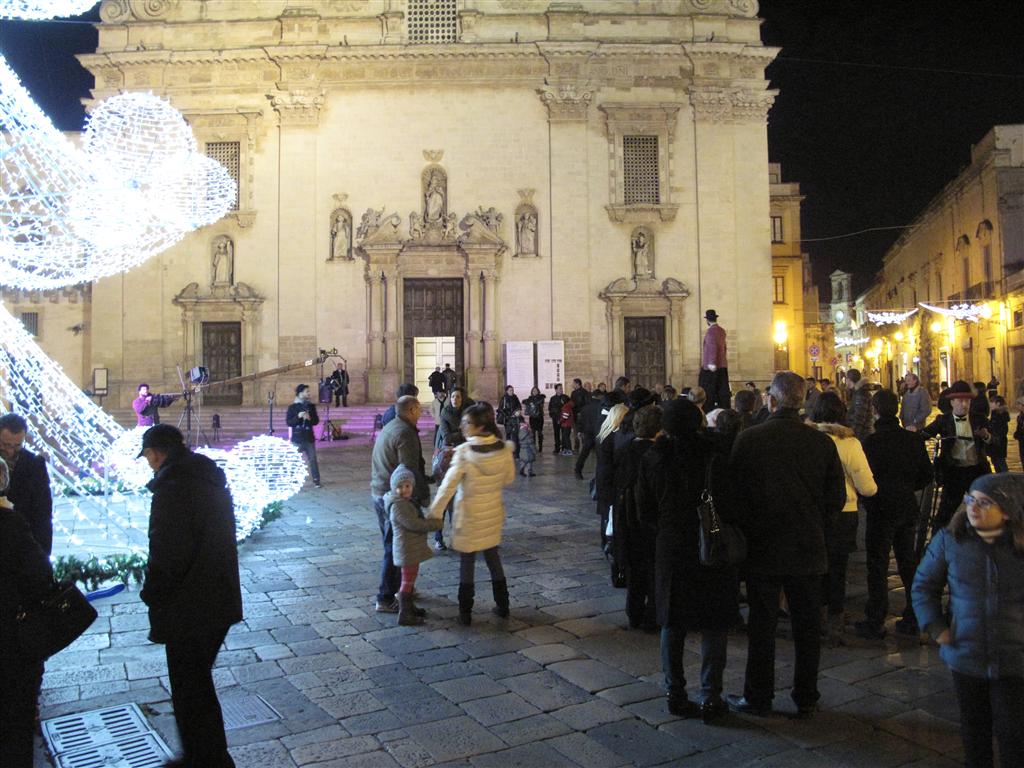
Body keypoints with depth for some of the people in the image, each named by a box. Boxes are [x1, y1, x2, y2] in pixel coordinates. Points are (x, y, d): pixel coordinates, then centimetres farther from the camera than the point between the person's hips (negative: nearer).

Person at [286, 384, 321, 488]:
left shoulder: (311, 406, 7)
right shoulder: (292, 407, -1)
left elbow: (316, 421, 8)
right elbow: (288, 422, -6)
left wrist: (309, 418, -12)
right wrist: (298, 417, -20)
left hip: (309, 438, 2)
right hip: (297, 438, -2)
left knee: (312, 459, 1)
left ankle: (316, 480, 8)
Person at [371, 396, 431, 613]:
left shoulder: (389, 428, 13)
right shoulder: (405, 433, -17)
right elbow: (410, 471, -22)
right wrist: (424, 496, -13)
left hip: (379, 494, 10)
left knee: (391, 545, 20)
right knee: (394, 549, -2)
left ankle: (397, 586, 33)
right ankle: (386, 599, 4)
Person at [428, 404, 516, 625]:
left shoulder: (464, 452, -21)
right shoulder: (503, 448, -8)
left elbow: (448, 486, -21)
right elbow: (509, 478, 5)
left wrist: (434, 513, -14)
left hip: (469, 515, -4)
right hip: (493, 514, 4)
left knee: (467, 562, 10)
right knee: (493, 557, 20)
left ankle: (465, 613, 17)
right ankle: (502, 606, 29)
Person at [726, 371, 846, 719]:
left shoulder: (748, 439, -12)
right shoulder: (822, 442, -6)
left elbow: (735, 493, -8)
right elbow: (837, 497, 0)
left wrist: (748, 530, 6)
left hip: (762, 547, -2)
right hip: (809, 548, 2)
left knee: (762, 625, 9)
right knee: (807, 626, 13)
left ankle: (758, 697, 20)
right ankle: (806, 699, 24)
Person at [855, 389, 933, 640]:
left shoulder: (871, 442, -17)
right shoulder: (913, 439, -1)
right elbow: (926, 476, 5)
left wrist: (867, 497, 5)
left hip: (881, 510, -5)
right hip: (908, 508, 5)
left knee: (877, 566, 3)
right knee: (908, 562, 16)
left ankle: (876, 623, 7)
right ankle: (913, 617, 23)